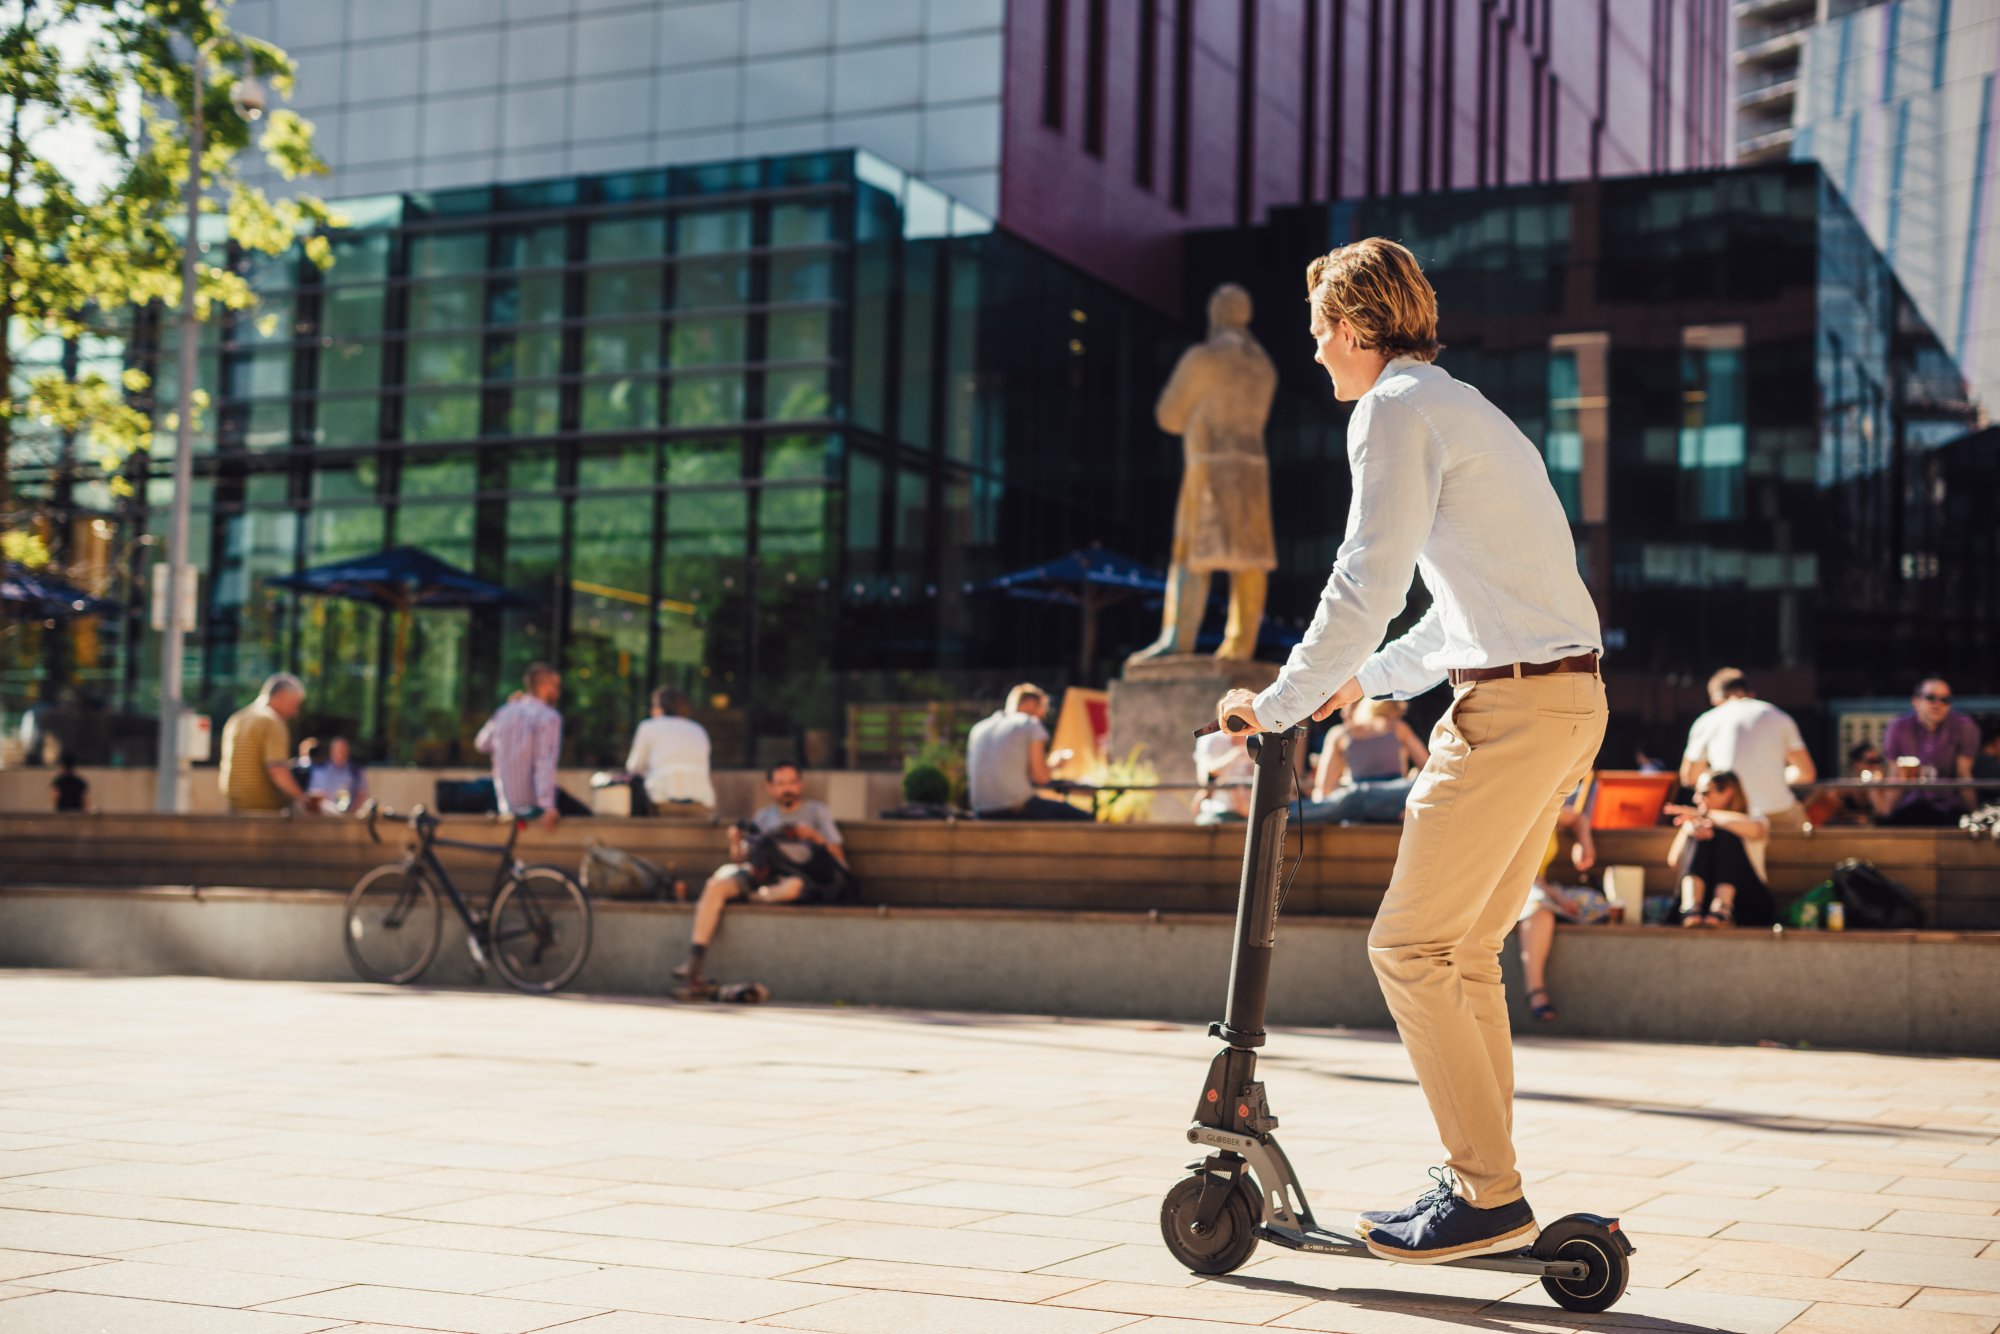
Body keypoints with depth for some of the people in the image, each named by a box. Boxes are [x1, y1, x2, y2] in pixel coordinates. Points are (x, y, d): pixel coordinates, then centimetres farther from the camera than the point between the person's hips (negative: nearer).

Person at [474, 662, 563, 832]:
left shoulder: (503, 712, 5)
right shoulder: (549, 717, -13)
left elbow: (481, 745, 20)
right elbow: (546, 764, -23)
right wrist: (548, 808, -28)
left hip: (504, 804, 6)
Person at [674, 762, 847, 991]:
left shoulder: (817, 811, 15)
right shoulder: (763, 817, 23)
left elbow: (838, 858, 4)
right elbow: (740, 860, 15)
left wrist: (815, 837, -12)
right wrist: (736, 844, -5)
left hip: (804, 876, -3)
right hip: (764, 874, 3)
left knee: (794, 887, -43)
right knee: (716, 884, -24)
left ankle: (754, 896, -10)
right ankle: (693, 967, -32)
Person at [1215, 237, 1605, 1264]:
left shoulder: (1396, 409, -6)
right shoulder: (1466, 410, 25)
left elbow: (1367, 584, -13)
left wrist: (1281, 705, -5)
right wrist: (1367, 680, 34)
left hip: (1511, 706, -10)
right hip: (1568, 696, 10)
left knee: (1410, 946, -6)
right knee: (1465, 948, 14)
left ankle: (1488, 1196, -4)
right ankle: (1482, 1182, 17)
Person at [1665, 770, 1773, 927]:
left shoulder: (1757, 821, 16)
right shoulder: (1697, 823, 24)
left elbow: (1754, 829, -13)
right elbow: (1674, 861, 4)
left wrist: (1705, 814, -11)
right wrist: (1688, 830, -14)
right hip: (1704, 900, 2)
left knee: (1725, 833, -18)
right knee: (1702, 834, -14)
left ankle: (1722, 908, -44)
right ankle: (1691, 906, -42)